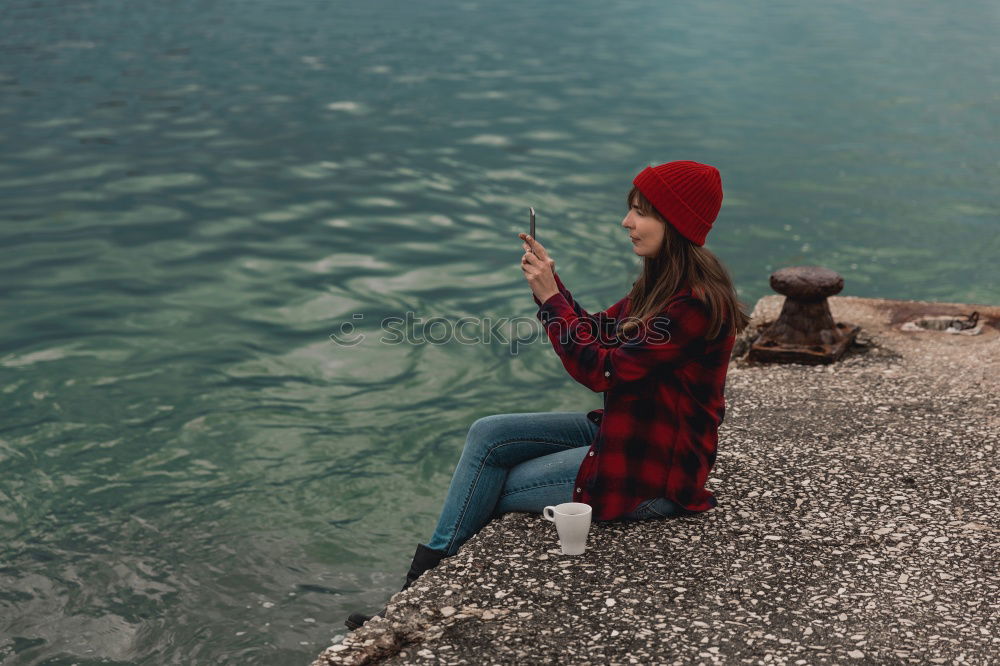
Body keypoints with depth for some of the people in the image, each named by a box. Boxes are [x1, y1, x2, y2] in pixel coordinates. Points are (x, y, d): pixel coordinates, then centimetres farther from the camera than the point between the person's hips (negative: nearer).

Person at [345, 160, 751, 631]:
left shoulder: (697, 303, -24)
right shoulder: (661, 282, 6)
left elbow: (601, 370, -24)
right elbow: (598, 334, 11)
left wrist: (550, 297, -19)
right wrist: (549, 283, -2)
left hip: (655, 469, -9)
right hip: (623, 430, 9)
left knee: (493, 493, -6)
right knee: (487, 436, -2)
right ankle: (417, 588, -4)